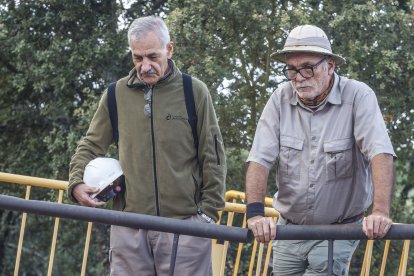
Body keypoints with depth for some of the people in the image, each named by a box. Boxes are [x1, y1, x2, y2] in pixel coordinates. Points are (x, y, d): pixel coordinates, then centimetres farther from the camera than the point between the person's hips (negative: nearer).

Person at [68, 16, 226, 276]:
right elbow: (91, 147, 17)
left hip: (184, 222, -2)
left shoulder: (194, 92, 1)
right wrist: (77, 183, -1)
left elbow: (213, 157, 4)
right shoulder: (117, 95, 7)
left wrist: (209, 210, 1)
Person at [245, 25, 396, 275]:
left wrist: (381, 212, -38)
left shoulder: (358, 97, -12)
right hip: (288, 229, 3)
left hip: (338, 232, -3)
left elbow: (381, 154, -23)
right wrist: (255, 213, -24)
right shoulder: (281, 99, -4)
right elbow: (260, 160, -9)